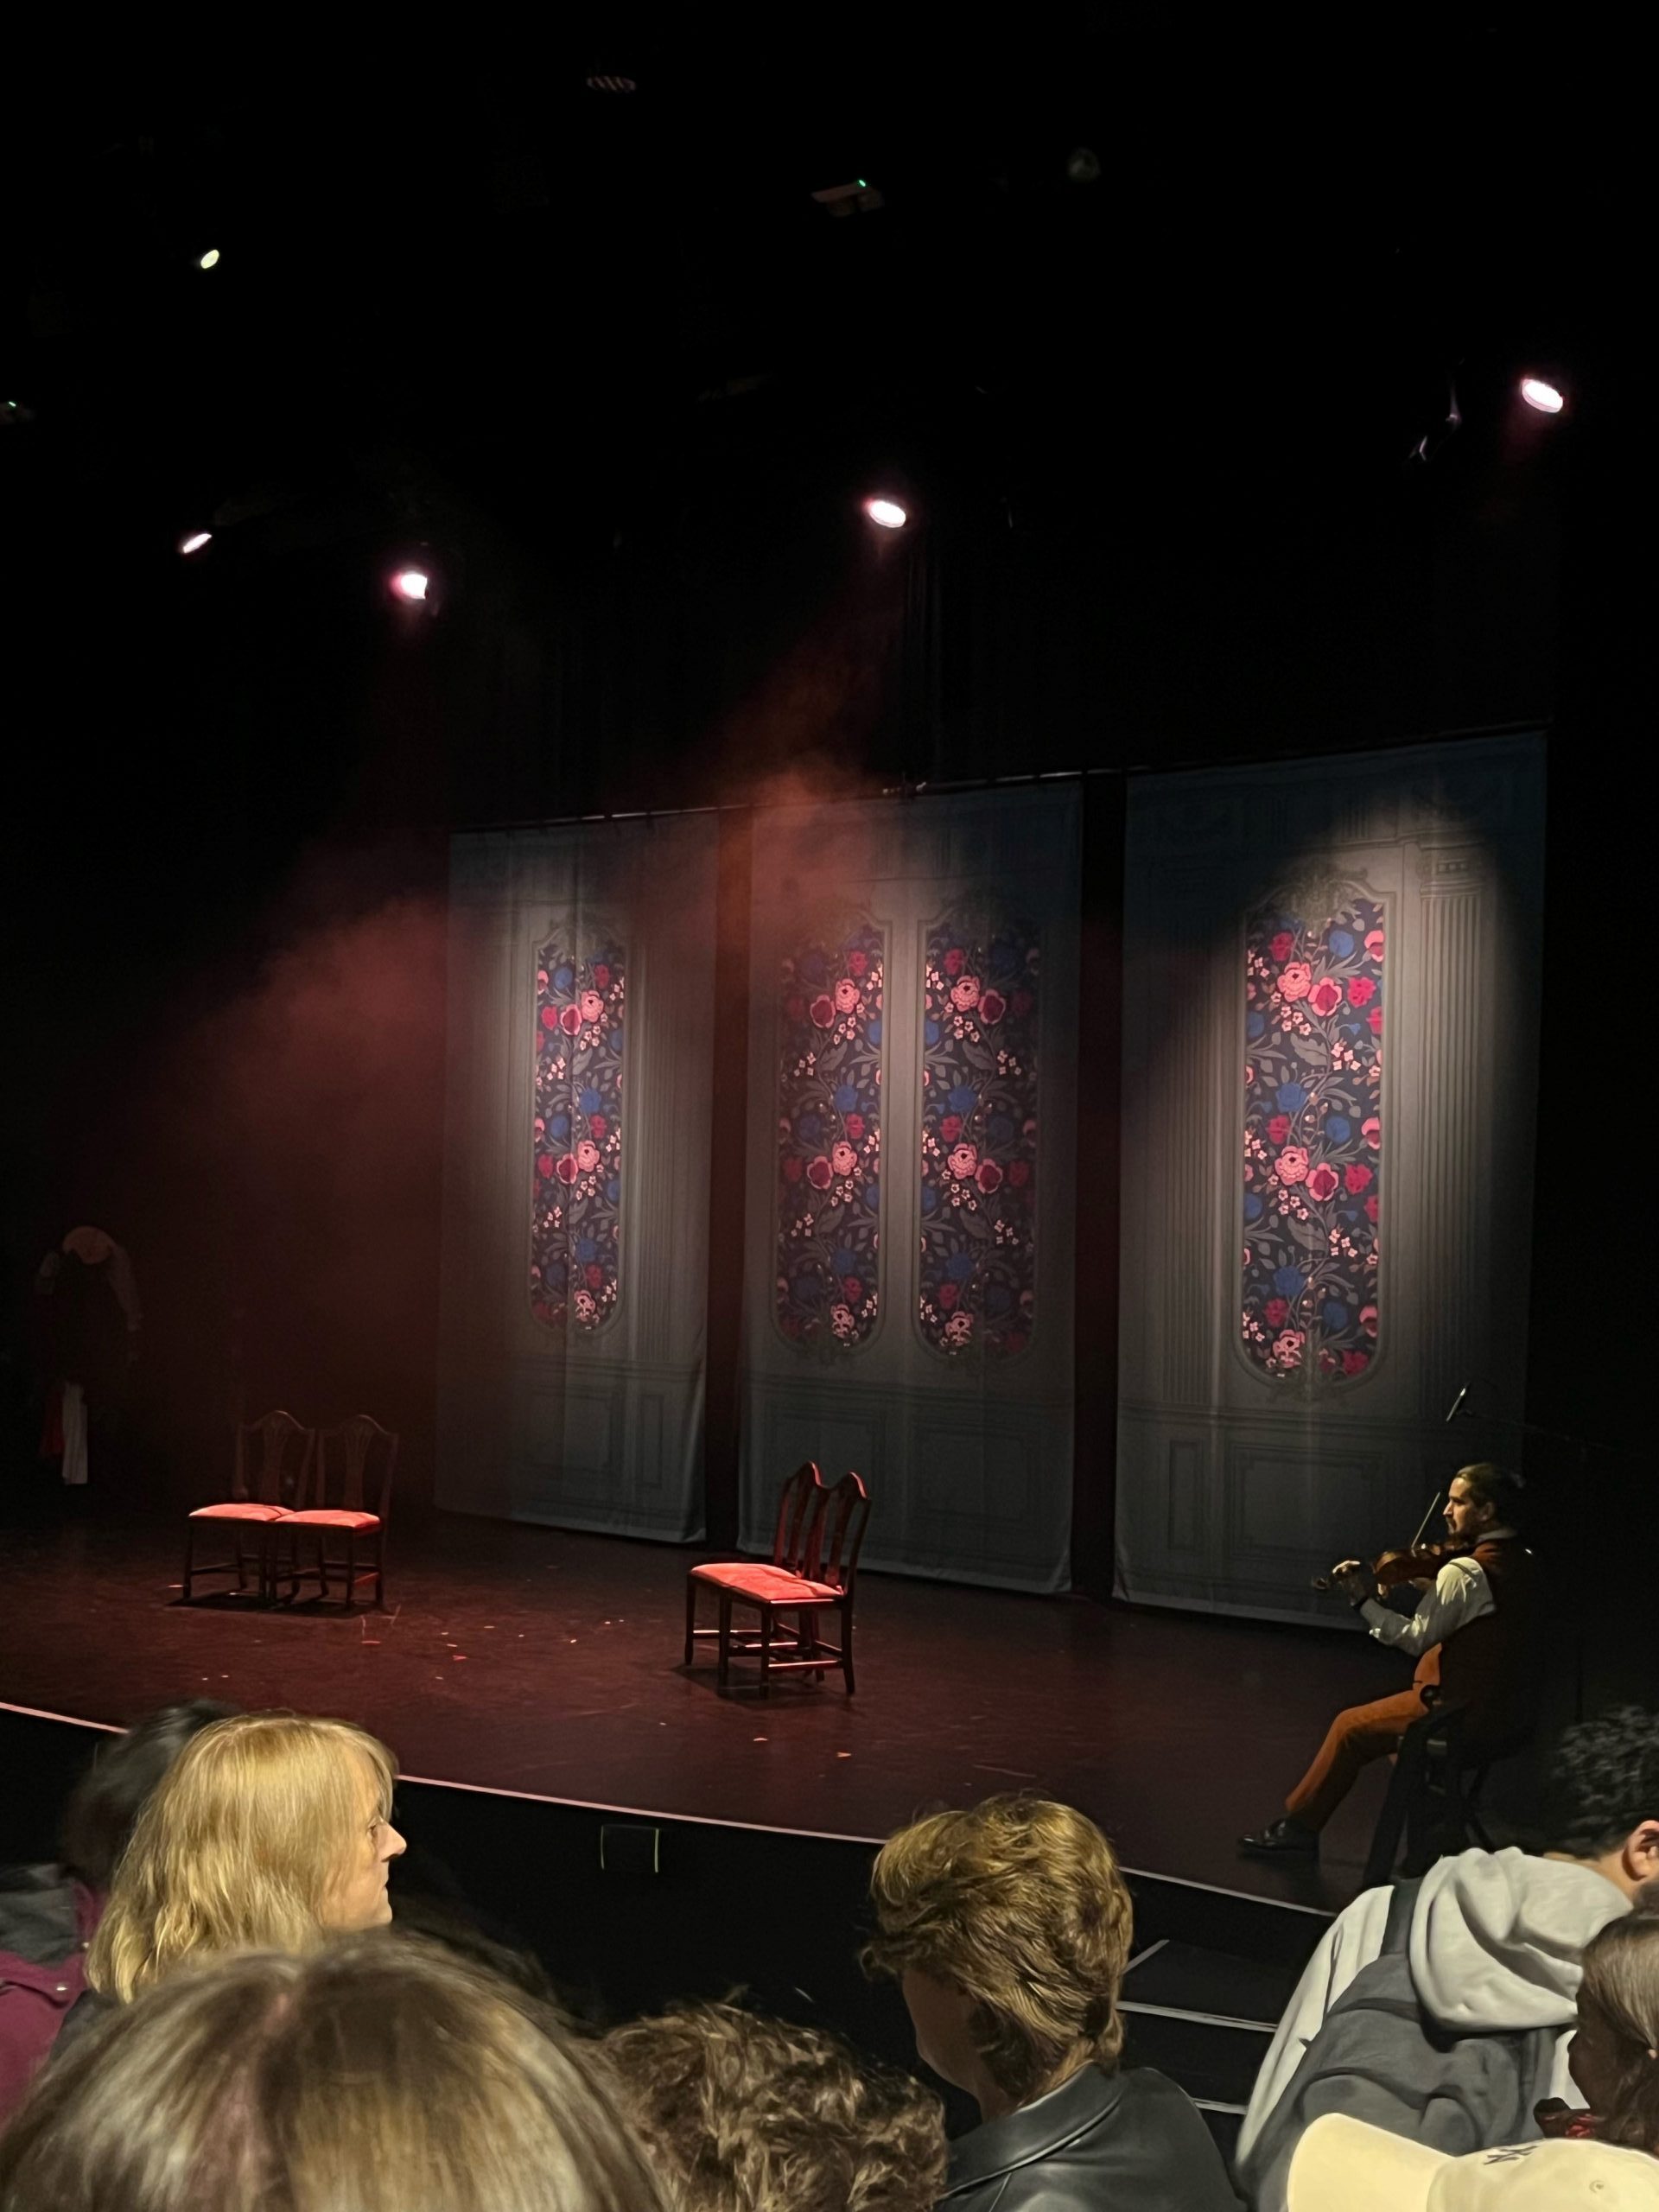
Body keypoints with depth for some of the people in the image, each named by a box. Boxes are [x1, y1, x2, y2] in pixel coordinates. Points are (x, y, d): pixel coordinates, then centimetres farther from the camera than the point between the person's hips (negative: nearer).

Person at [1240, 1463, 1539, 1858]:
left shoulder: (1466, 1572, -24)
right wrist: (1428, 1587, 3)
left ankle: (1298, 1828, 17)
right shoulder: (1523, 1562, 4)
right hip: (1508, 1711, 9)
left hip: (1463, 1713, -9)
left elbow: (1416, 1639, -21)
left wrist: (1363, 1599, -18)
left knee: (1350, 1728, 6)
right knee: (1404, 1703, 32)